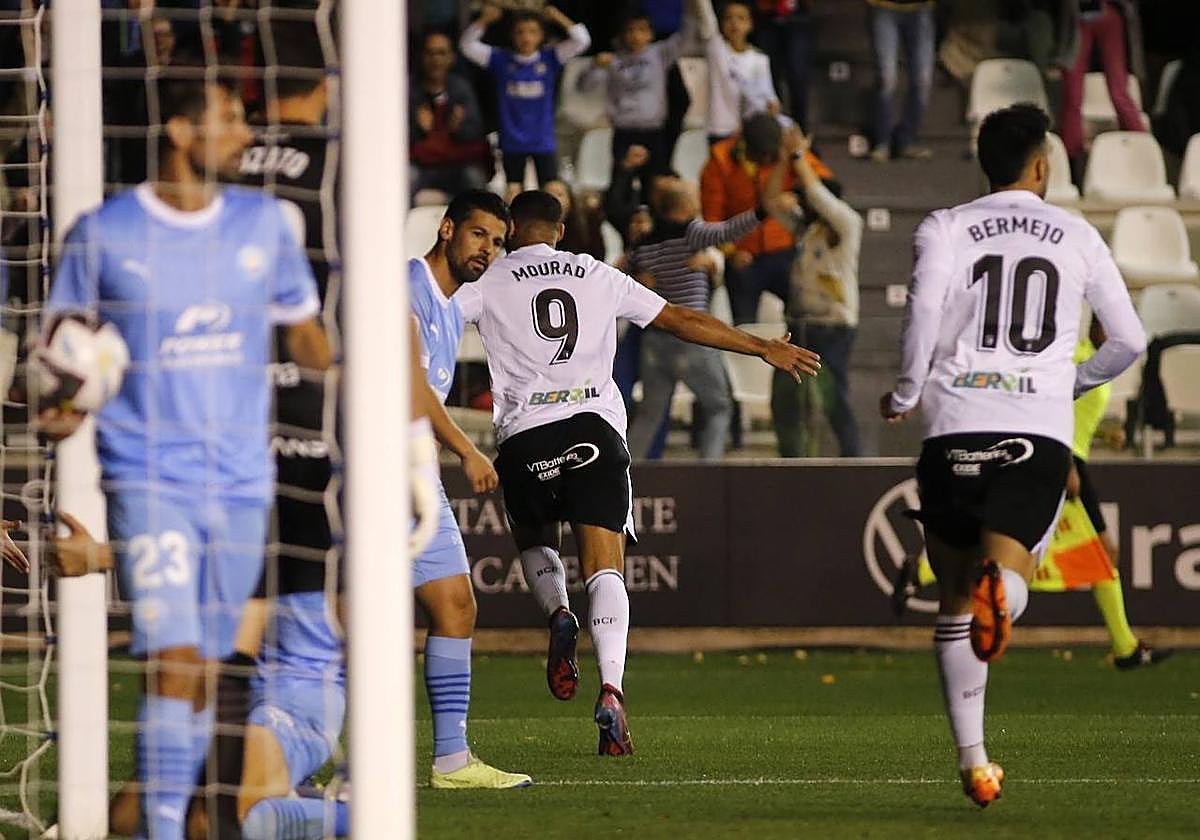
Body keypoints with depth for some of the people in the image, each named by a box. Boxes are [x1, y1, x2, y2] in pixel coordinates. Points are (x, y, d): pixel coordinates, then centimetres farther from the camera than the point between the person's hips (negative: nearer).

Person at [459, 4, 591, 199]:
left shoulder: (550, 59, -1)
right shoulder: (501, 60, 0)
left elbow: (582, 41, -7)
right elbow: (468, 46, -4)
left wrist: (560, 19, -17)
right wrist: (484, 21, -17)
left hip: (543, 142, -1)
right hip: (512, 143, 1)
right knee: (513, 194, 6)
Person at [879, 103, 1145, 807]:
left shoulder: (945, 229, 8)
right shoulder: (1078, 237, 14)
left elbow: (925, 306, -11)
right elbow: (1130, 341, 16)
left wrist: (907, 393, 4)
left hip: (956, 425, 0)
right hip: (1041, 431, 0)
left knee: (957, 600, 12)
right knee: (1007, 566, -7)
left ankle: (973, 760, 11)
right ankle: (1002, 584, -48)